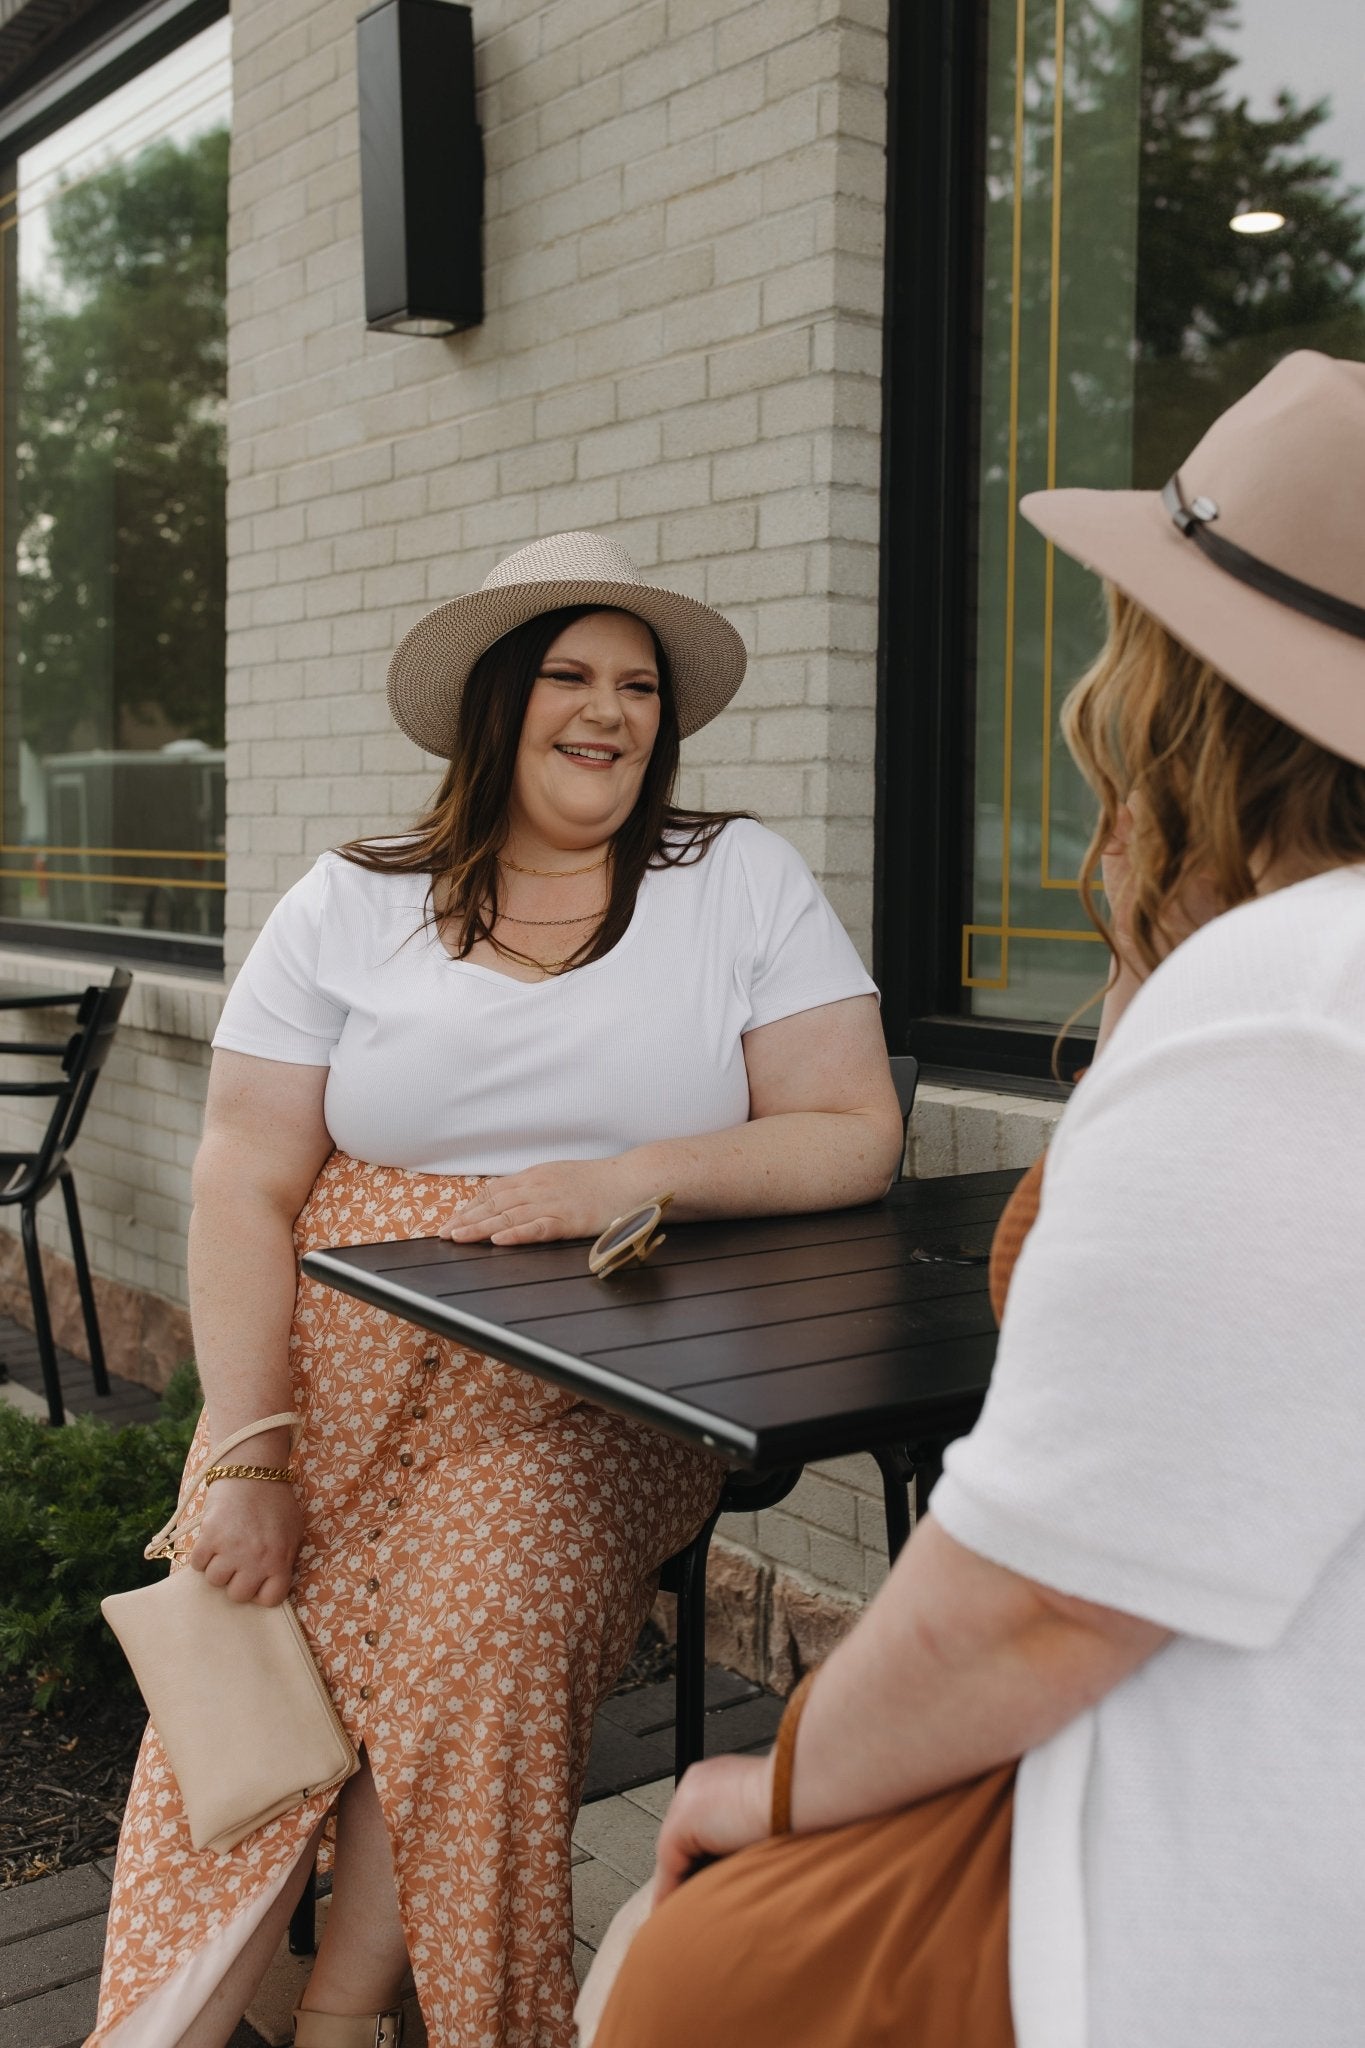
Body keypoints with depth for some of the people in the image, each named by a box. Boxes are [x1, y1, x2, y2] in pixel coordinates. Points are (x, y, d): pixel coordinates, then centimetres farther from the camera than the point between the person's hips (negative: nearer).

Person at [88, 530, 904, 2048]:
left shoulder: (742, 881, 5)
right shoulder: (350, 907, 8)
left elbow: (856, 1134, -2)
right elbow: (246, 1187, 1)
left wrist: (624, 1180, -15)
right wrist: (244, 1456, -9)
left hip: (598, 1398, -1)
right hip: (344, 1375, 2)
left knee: (469, 1636, -24)